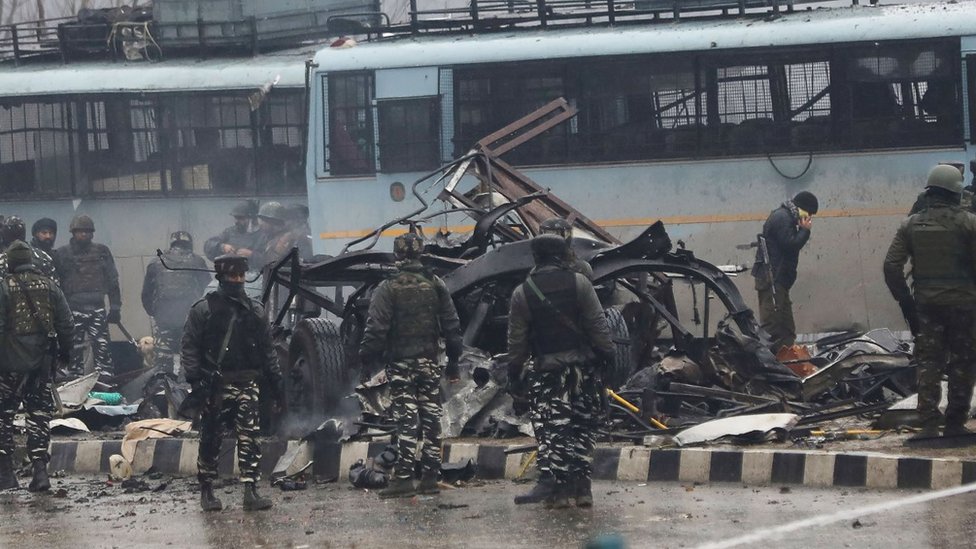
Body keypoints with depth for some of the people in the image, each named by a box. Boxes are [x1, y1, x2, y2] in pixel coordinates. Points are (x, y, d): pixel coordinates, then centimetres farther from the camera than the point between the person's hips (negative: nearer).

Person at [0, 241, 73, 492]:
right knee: (39, 413, 8)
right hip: (42, 362, 4)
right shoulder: (49, 286, 5)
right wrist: (64, 352, 17)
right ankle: (40, 470, -1)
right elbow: (65, 323, 6)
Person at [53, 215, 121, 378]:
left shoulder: (101, 252, 9)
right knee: (74, 351, 1)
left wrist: (115, 307, 6)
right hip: (74, 309, -1)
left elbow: (112, 280, 12)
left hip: (97, 308, 1)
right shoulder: (62, 254, 4)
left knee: (102, 348, -7)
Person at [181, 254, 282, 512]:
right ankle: (206, 492, 14)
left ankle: (250, 491, -7)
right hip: (215, 384, -3)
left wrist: (275, 380, 13)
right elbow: (190, 346, -3)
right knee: (210, 440, 3)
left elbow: (267, 349, 18)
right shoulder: (203, 310, 0)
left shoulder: (255, 311, 13)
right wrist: (195, 379, -12)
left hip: (247, 384, 3)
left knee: (249, 438, -6)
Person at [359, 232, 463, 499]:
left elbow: (376, 328, -12)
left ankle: (403, 477, -10)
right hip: (429, 362, 4)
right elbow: (452, 326, 8)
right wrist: (453, 361, 15)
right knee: (431, 418, 9)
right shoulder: (436, 286, 5)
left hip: (401, 364, -4)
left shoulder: (388, 288, -8)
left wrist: (367, 357, -4)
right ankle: (430, 476, 11)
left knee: (406, 421, -6)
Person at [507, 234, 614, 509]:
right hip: (583, 365, 1)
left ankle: (560, 487, -5)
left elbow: (517, 339, 3)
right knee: (582, 427, 9)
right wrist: (608, 354, 4)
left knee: (554, 429, 1)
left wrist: (514, 370, 14)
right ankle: (582, 487, 7)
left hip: (546, 369, -1)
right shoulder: (579, 283, -3)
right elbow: (598, 326, -4)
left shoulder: (522, 293, -1)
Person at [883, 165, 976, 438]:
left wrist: (906, 303, 6)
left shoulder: (911, 225, 3)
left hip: (926, 303, 2)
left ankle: (928, 424, -3)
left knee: (928, 364, 5)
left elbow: (891, 267, 0)